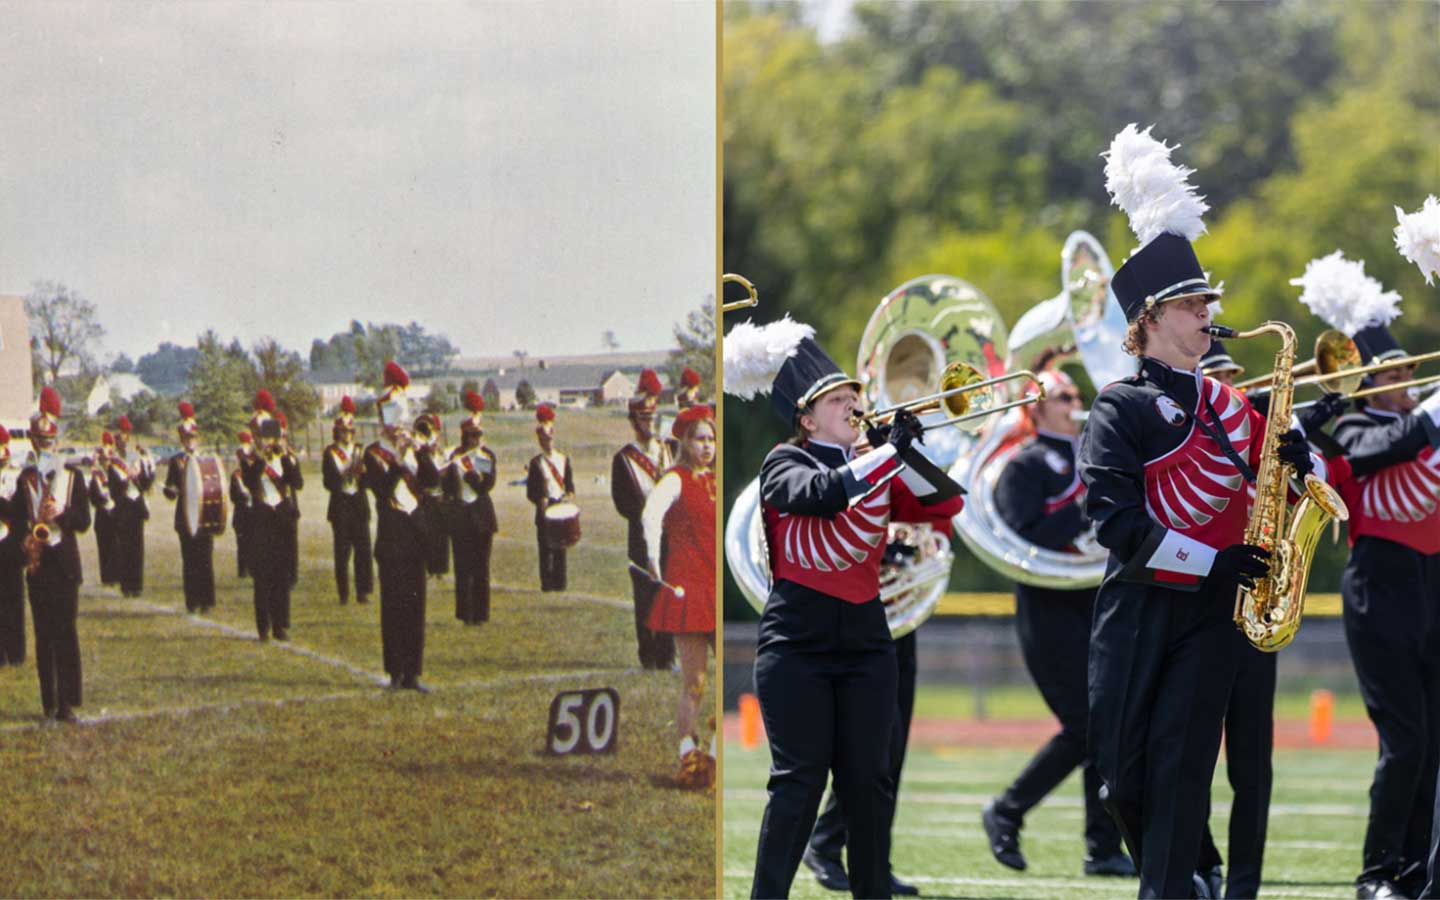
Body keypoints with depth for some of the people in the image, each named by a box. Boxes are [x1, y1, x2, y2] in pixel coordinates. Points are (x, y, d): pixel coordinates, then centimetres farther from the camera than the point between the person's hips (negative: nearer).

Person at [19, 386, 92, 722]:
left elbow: (84, 521, 2)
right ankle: (49, 703, 6)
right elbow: (20, 519, 9)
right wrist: (26, 539, -12)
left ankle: (67, 703, -6)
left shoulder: (73, 474, 6)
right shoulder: (26, 478, 9)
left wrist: (62, 512, -17)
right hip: (38, 564, 2)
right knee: (43, 633, 3)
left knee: (66, 631, -6)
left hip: (65, 562, -2)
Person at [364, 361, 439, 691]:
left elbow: (433, 480, -1)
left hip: (415, 538, 5)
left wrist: (419, 450, -12)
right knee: (393, 606, -4)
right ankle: (396, 673, 0)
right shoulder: (374, 454, -2)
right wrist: (400, 460, -24)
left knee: (415, 606, 5)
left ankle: (413, 673, 8)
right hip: (391, 542, -5)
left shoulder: (413, 450, 14)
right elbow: (382, 489, -17)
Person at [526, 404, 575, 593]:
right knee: (546, 548, -4)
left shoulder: (564, 459, 11)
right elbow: (530, 492, -1)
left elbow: (570, 484, 14)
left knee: (560, 548, 4)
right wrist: (541, 501, -17)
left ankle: (559, 583, 9)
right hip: (545, 511, -3)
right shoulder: (536, 462, 1)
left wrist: (569, 496, -5)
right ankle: (547, 584, -2)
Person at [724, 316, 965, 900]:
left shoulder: (875, 469, 13)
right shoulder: (785, 464, 0)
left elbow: (943, 506, 4)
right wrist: (889, 452, -21)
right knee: (799, 780, -9)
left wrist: (909, 455, -10)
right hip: (797, 646, -5)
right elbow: (817, 494, -22)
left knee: (868, 781, 2)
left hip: (865, 644, 5)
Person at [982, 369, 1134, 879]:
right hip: (1050, 612, -7)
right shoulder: (1023, 467, -5)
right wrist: (1086, 512, -21)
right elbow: (1026, 539, -18)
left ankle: (1104, 849, 3)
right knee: (1085, 729, -10)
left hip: (1096, 606, 7)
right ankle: (1006, 814, 8)